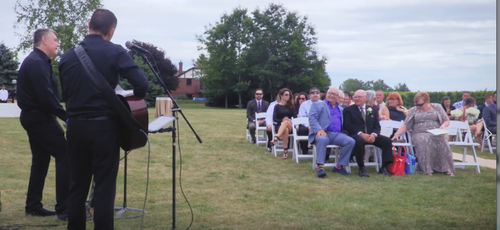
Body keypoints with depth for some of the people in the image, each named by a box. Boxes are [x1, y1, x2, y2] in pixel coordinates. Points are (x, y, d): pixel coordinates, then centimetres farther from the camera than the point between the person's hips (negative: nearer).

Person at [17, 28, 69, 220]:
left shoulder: (34, 60, 16)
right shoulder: (37, 62, -17)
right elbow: (46, 96, -25)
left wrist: (61, 114, 6)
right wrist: (66, 116, -18)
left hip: (33, 117, 11)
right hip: (40, 118, -11)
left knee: (40, 160, 15)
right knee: (65, 157, -9)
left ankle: (33, 206, 21)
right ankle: (64, 208, -7)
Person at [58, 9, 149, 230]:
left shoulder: (67, 56, 7)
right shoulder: (115, 52, -7)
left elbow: (65, 93, 11)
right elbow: (141, 83, -15)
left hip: (75, 126, 4)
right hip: (104, 126, -4)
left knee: (77, 185, 13)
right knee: (104, 187, 3)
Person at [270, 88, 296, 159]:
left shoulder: (291, 106, 14)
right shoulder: (277, 106, 8)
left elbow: (295, 117, 7)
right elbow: (274, 119, 2)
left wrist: (286, 121, -12)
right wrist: (282, 120, -17)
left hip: (289, 126, 1)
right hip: (279, 126, -1)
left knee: (286, 122, -39)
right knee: (285, 130, -40)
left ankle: (276, 138, -56)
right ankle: (285, 150, -44)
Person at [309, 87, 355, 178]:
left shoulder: (341, 109, 29)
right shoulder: (317, 105, 15)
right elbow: (312, 118, -2)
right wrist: (319, 129, -18)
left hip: (337, 134, 4)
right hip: (323, 133, -4)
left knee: (351, 141, -23)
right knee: (322, 139, -39)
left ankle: (339, 166, -15)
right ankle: (320, 167, -37)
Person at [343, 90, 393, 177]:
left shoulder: (372, 110, 19)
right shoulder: (348, 110, 7)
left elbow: (377, 126, 11)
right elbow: (347, 125, -6)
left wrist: (373, 134, -13)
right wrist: (361, 134, -20)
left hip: (370, 136, 4)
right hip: (356, 135, -4)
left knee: (387, 140, -19)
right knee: (359, 140, -39)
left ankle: (384, 167, -13)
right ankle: (361, 169, -28)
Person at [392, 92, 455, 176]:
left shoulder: (437, 107, 14)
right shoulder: (413, 110, 14)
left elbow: (447, 121, 17)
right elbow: (405, 125, 8)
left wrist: (443, 125, -6)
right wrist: (396, 134, -6)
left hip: (436, 133, 1)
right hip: (419, 134, 0)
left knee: (441, 139, -35)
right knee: (423, 141, -37)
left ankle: (445, 168, -26)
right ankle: (426, 169, -35)